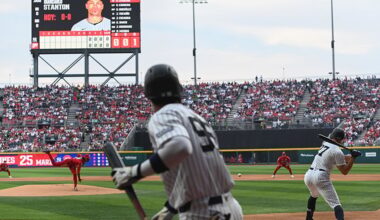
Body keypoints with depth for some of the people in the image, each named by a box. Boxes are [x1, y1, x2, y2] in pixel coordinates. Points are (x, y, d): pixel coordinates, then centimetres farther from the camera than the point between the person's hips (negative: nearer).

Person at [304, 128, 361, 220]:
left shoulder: (325, 144, 16)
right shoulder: (337, 151, -7)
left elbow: (341, 158, 24)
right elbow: (345, 171, -4)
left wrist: (351, 156, 13)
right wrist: (353, 158, -3)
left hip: (308, 175, 8)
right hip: (321, 177, -8)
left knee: (314, 195, 38)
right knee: (336, 204, -11)